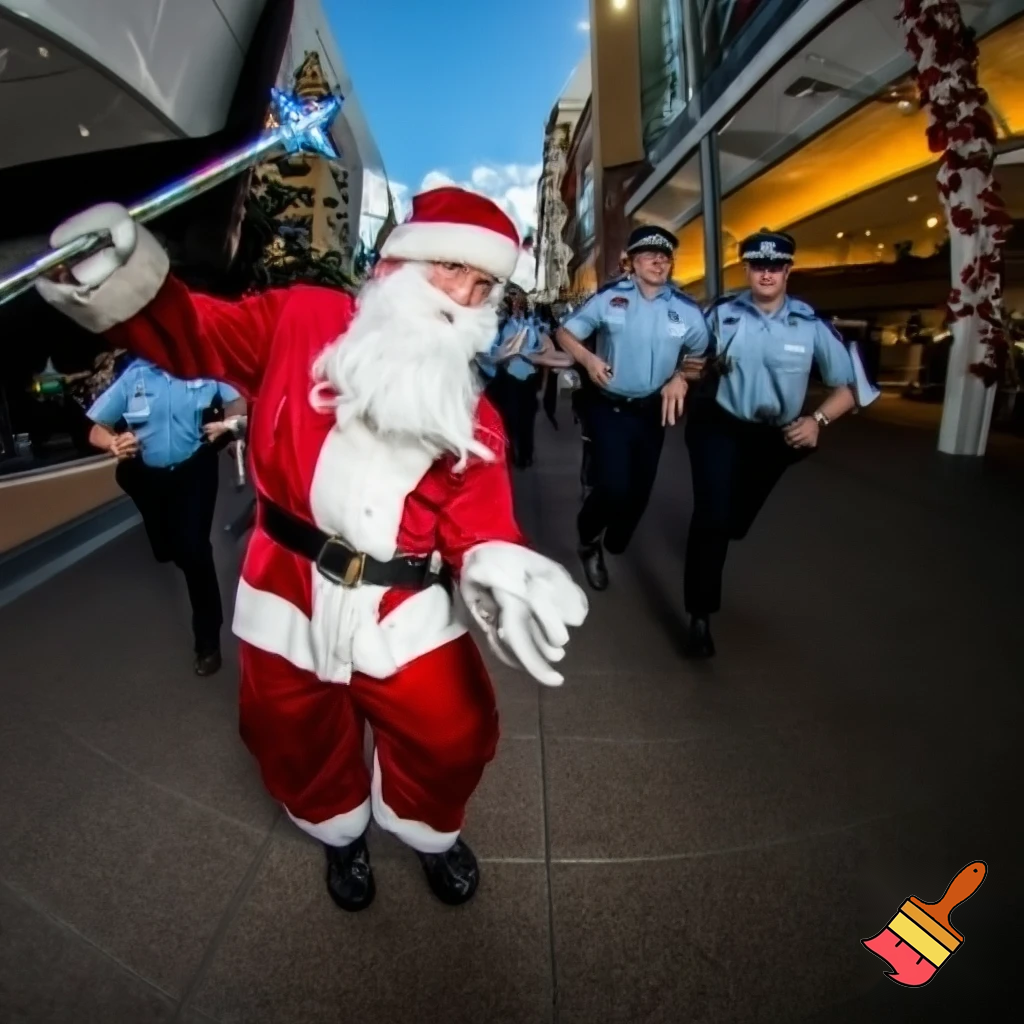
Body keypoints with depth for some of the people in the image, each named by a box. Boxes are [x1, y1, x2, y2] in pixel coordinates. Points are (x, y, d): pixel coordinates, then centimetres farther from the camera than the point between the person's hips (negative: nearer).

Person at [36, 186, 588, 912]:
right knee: (299, 742, 20)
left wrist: (496, 567, -32)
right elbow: (193, 336, -3)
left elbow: (478, 518, -10)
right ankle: (342, 833, 54)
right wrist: (124, 280, -23)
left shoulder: (471, 414, -4)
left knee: (452, 737, 7)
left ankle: (428, 829, 44)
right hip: (291, 592, 0)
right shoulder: (306, 320, -5)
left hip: (404, 607, 1)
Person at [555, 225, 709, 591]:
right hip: (609, 409, -3)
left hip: (652, 412, 4)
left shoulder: (686, 309, -4)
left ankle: (611, 546, 43)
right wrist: (588, 358, -19)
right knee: (614, 487, -18)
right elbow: (565, 332, 0)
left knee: (639, 490, 14)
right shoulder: (608, 297, -8)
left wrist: (680, 377, -12)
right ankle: (589, 538, 16)